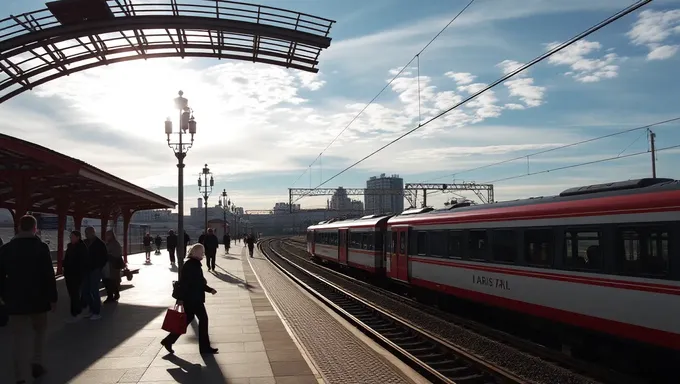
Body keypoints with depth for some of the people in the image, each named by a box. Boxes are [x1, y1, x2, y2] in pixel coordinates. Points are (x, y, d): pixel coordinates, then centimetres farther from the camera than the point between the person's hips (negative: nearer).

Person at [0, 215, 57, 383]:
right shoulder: (41, 247, -9)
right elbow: (49, 275, -11)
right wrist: (53, 298, -4)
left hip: (15, 300, 2)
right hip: (38, 299, -2)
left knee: (18, 338, 5)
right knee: (39, 331, 20)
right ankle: (37, 363, 15)